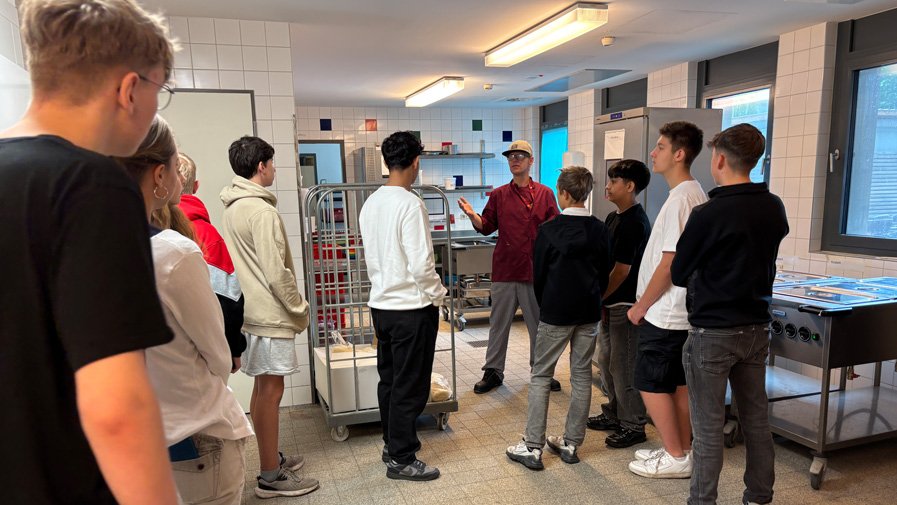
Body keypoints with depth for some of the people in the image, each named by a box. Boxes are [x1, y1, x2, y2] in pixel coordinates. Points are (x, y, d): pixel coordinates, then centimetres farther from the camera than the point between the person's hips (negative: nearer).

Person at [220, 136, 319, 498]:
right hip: (270, 315, -9)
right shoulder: (261, 211, -17)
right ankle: (271, 476, 8)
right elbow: (277, 274, -20)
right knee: (271, 390, -2)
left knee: (263, 388, 16)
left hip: (251, 311, 9)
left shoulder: (232, 208, 12)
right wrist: (300, 309, -8)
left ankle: (271, 459, 30)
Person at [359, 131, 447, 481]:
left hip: (381, 304, 8)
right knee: (410, 387, 4)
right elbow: (421, 264, -21)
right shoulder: (410, 204, -18)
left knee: (389, 380, 19)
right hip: (412, 308, -8)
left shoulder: (370, 203, 6)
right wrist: (438, 294, -6)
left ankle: (393, 444, 33)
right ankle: (401, 459, 15)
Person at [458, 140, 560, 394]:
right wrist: (472, 215, -11)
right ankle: (493, 371, 19)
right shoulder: (498, 195, 8)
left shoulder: (545, 194, 5)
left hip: (535, 269, -1)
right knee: (499, 323, 8)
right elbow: (486, 227, 6)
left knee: (539, 324, 10)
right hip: (504, 268, 1)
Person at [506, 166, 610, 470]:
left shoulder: (549, 230, -11)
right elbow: (605, 273, 7)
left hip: (555, 313, -4)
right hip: (589, 313, 4)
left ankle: (532, 447, 7)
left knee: (541, 376, 4)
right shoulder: (600, 230, 1)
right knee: (582, 376, 12)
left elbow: (538, 274, -4)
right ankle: (571, 443, 21)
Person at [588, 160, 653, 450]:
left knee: (624, 366, -1)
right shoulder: (613, 218, 12)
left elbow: (622, 270, -20)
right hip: (610, 303, 10)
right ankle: (613, 414, 32)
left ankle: (633, 426, 13)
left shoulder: (634, 223, -17)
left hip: (624, 304, -10)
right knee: (606, 361, 18)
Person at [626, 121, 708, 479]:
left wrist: (641, 305, -12)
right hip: (681, 309, 10)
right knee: (678, 383, 16)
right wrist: (647, 302, 19)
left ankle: (676, 458, 13)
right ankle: (682, 451, 28)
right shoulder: (694, 194, 11)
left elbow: (669, 262, -22)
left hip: (664, 312, -10)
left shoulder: (680, 198, -20)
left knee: (650, 384, 2)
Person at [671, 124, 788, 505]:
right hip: (756, 327, 6)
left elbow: (678, 274, -9)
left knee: (708, 427, 4)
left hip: (712, 333, -6)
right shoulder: (774, 208, 1)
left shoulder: (708, 214, -18)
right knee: (756, 420, 17)